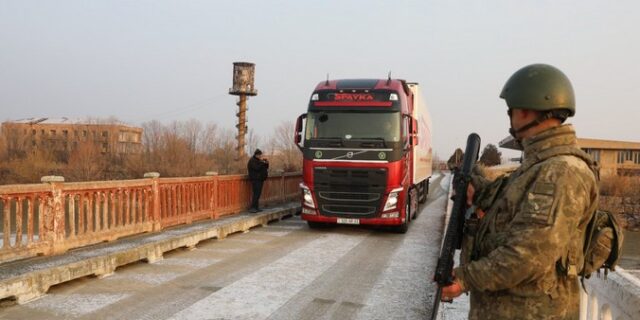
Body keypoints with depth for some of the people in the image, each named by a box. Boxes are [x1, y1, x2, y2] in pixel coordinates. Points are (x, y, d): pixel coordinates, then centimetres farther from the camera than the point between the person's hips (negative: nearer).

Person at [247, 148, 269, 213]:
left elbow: (266, 168, 18)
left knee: (258, 194, 7)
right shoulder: (252, 160, -9)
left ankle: (256, 207, 10)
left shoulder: (259, 160, 18)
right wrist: (262, 162, -18)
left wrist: (266, 163, -1)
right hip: (255, 179, -9)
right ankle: (252, 208, -15)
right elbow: (257, 168, -23)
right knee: (255, 194, -15)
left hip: (260, 179, 9)